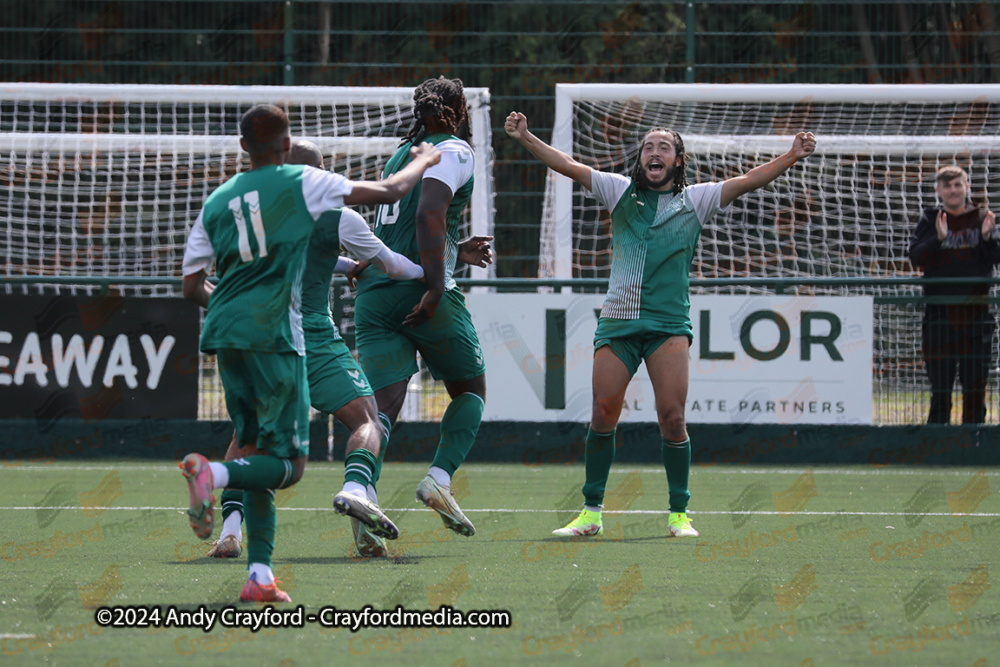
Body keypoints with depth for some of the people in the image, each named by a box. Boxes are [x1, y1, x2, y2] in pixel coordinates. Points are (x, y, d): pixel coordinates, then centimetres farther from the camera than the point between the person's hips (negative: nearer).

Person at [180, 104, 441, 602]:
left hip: (225, 335, 6)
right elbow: (389, 191, 7)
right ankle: (212, 473, -32)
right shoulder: (302, 183, 1)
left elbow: (192, 287, 14)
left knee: (257, 454, 13)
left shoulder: (217, 201, 14)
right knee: (288, 463, -4)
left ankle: (259, 574, 3)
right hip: (272, 336, -6)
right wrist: (422, 163, 27)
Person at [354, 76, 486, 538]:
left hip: (373, 292, 6)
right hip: (421, 289, -6)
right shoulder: (454, 150, -2)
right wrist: (436, 286, -21)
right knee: (470, 389, 15)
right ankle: (439, 478, -5)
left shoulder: (400, 155, 23)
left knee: (382, 404, -4)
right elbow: (429, 214, -18)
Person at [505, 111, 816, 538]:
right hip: (617, 321, 1)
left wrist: (790, 158, -10)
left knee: (672, 418, -9)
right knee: (603, 416, -3)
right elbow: (568, 166, 12)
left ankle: (679, 514, 2)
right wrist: (526, 138, 3)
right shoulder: (621, 191, 13)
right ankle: (591, 512, 8)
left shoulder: (696, 200, 10)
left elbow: (748, 181, 2)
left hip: (668, 324, -1)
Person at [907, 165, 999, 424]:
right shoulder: (930, 221, 6)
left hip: (976, 312, 1)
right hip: (939, 313, -1)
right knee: (940, 390, -2)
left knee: (975, 388, 3)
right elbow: (916, 257, -6)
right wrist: (938, 239, -21)